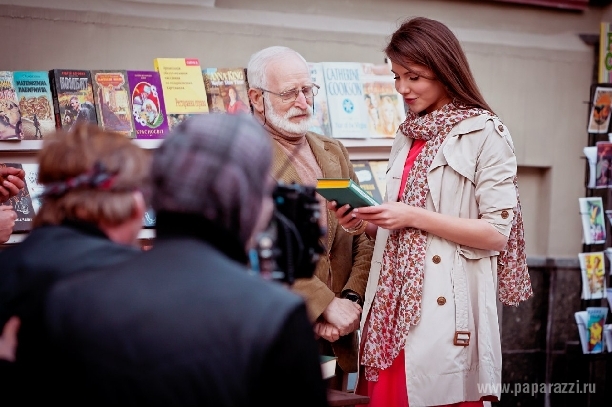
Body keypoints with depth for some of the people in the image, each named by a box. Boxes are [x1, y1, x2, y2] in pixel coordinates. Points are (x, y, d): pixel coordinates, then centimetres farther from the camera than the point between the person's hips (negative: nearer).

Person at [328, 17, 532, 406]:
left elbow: (497, 232, -11)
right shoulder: (407, 136, 16)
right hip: (394, 303, 6)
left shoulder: (486, 134, -6)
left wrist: (414, 217, -16)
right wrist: (367, 224, 2)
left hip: (444, 308, -6)